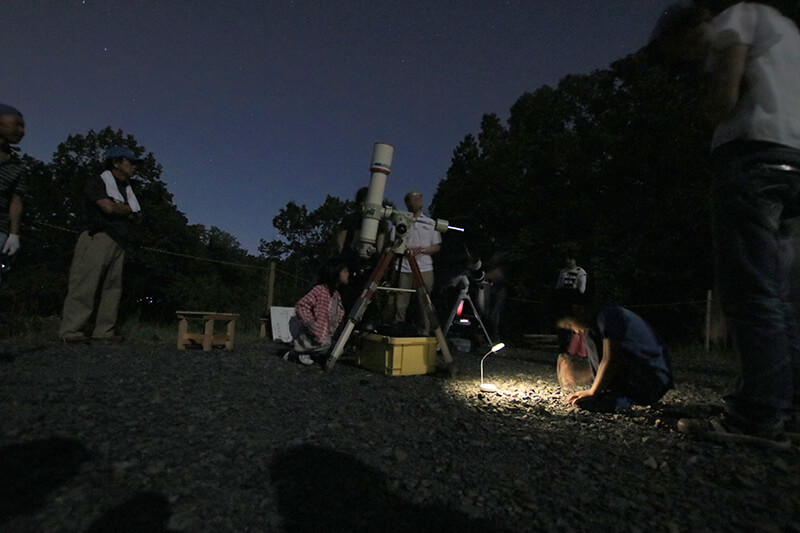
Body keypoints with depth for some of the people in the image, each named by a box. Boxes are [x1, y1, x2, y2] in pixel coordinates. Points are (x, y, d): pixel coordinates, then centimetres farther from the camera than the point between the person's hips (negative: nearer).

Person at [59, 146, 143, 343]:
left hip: (118, 242, 7)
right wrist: (128, 209, 7)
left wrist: (119, 209, -2)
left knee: (113, 286, 0)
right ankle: (71, 330, -11)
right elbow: (109, 207, -11)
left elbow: (137, 216, 16)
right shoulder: (96, 182, 5)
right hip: (97, 238, -7)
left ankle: (104, 331, 1)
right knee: (85, 284, -12)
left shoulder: (126, 189, 25)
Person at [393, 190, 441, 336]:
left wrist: (420, 250, -7)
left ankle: (425, 333, 9)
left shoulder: (431, 223, 14)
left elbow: (437, 247, 10)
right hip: (403, 268, 0)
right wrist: (405, 249, -11)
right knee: (400, 303, -3)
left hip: (425, 269, 1)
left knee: (424, 303, 0)